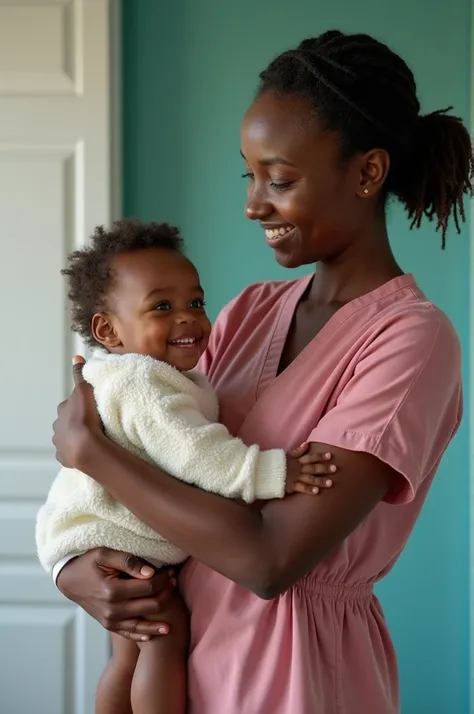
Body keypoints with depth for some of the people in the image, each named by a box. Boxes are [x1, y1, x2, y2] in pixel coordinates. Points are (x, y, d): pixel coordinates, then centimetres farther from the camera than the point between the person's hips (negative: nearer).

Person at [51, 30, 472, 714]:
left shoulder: (412, 338, -19)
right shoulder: (251, 311, 2)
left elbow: (271, 559, -26)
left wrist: (87, 447, -18)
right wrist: (75, 566, -13)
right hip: (198, 646, 6)